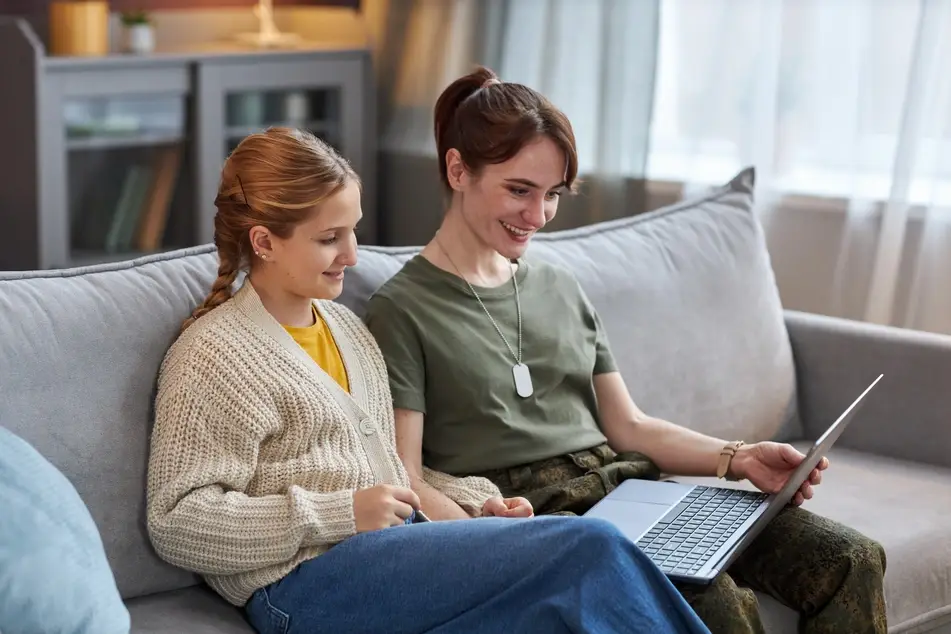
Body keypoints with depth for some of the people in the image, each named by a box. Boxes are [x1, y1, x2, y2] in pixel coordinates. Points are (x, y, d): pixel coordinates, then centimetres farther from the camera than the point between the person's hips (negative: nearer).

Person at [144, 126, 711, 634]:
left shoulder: (346, 327, 21)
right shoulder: (213, 356, -4)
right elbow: (176, 521, -10)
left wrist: (478, 502, 8)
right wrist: (341, 513, -14)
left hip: (394, 546, 7)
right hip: (311, 584, -7)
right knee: (591, 549, -23)